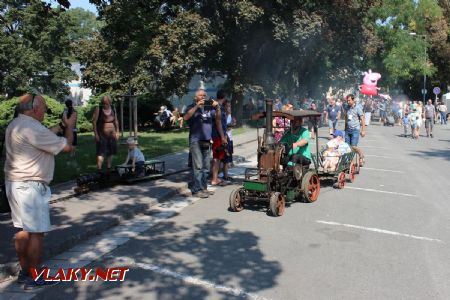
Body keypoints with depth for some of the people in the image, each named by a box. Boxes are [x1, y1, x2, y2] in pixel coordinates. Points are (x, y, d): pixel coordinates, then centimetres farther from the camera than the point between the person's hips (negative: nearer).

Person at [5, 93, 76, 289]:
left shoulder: (16, 125, 12)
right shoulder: (32, 127, -20)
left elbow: (44, 138, 22)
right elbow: (67, 147, -15)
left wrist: (59, 127, 18)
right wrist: (69, 125, 0)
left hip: (15, 184, 10)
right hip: (30, 186, -10)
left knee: (23, 229, 15)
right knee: (36, 232, -2)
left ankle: (24, 272, 25)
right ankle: (34, 278, 7)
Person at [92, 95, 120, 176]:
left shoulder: (113, 109, 7)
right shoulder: (98, 109, -8)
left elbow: (116, 121, 15)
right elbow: (94, 121, -9)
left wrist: (117, 132, 10)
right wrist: (95, 134, -15)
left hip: (112, 134, 5)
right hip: (102, 135, -5)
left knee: (110, 152, 12)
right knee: (101, 153, -11)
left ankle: (108, 169, 23)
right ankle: (99, 170, -12)